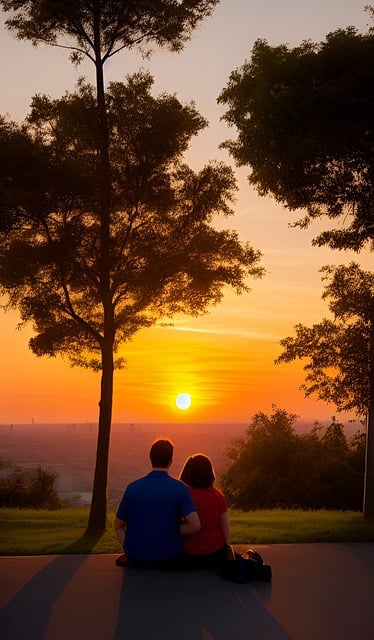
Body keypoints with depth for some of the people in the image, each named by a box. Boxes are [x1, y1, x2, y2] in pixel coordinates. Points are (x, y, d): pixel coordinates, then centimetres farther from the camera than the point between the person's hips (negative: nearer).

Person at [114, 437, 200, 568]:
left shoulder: (133, 487, -5)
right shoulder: (180, 488, -10)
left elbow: (118, 526, 0)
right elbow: (195, 526, -17)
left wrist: (129, 551, 5)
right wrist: (172, 529, -2)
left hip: (136, 559, 3)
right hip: (169, 560, -2)